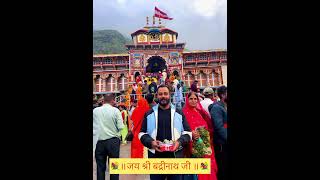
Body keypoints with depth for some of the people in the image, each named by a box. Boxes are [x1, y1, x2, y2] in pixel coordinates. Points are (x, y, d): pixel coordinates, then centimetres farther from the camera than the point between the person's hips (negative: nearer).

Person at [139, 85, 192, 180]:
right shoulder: (149, 114, 5)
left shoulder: (179, 113, 6)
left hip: (175, 156, 1)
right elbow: (142, 133, 6)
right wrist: (151, 142, -13)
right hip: (155, 156, 0)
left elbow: (187, 132, 6)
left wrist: (180, 142, -13)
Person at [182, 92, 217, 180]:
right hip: (194, 146, -4)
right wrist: (191, 134, -26)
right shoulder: (184, 113, -5)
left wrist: (208, 134, -6)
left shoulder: (202, 112, 10)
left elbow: (210, 127, 13)